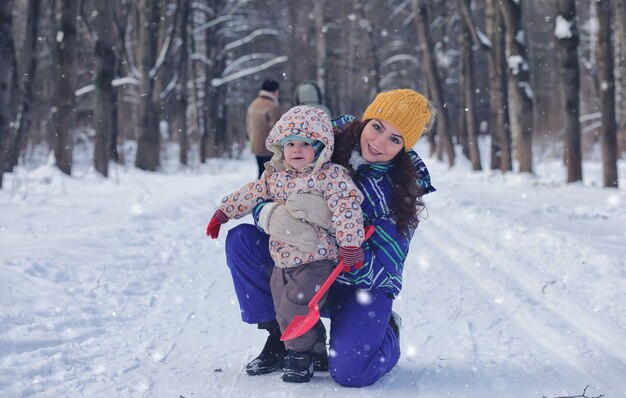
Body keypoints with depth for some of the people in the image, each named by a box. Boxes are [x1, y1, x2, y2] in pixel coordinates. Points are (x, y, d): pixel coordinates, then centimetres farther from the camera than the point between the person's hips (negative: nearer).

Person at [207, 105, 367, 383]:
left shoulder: (331, 176, -13)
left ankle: (301, 355, 11)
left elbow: (347, 209, -19)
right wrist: (223, 212, 23)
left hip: (314, 259, -7)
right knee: (282, 309, 12)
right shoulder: (275, 175, 8)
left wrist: (350, 245, -24)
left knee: (294, 310, -9)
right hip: (282, 258, 7)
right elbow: (251, 194, 20)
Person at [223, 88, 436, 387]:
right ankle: (279, 333, -2)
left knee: (350, 371, -27)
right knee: (240, 239, -15)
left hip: (363, 284, -3)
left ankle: (386, 330, 11)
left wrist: (329, 219, -36)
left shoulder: (404, 188, -15)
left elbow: (380, 267, -24)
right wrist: (273, 215, -32)